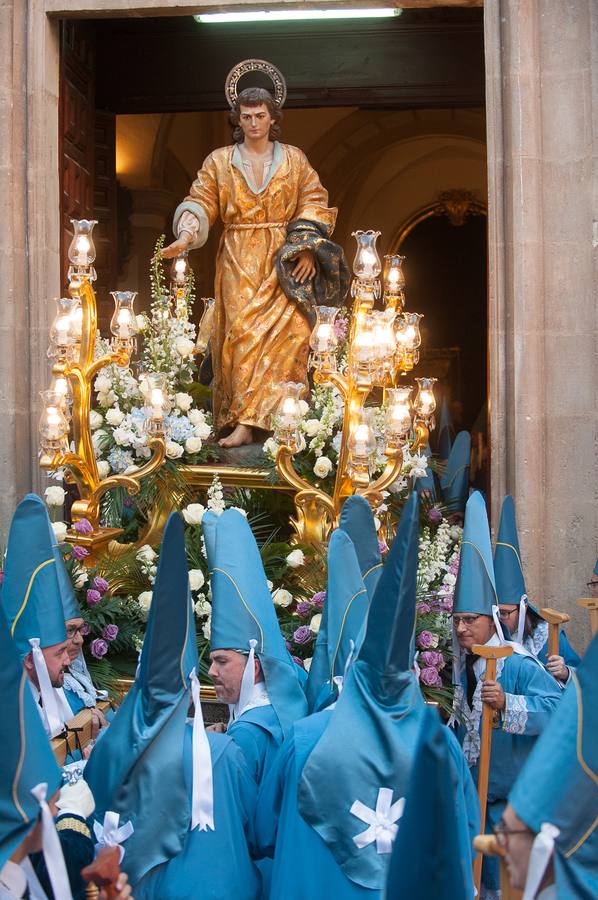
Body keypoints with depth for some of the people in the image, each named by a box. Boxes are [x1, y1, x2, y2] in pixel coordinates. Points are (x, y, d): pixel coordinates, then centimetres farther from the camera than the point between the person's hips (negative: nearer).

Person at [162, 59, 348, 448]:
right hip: (239, 263, 0)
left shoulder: (294, 159, 10)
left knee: (286, 328, -13)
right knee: (241, 332, -10)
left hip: (284, 260, 0)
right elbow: (200, 202, 3)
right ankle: (244, 424, -12)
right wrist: (186, 237, -16)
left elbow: (314, 201, 7)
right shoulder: (219, 161, 9)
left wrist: (307, 249, -6)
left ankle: (246, 420, -10)